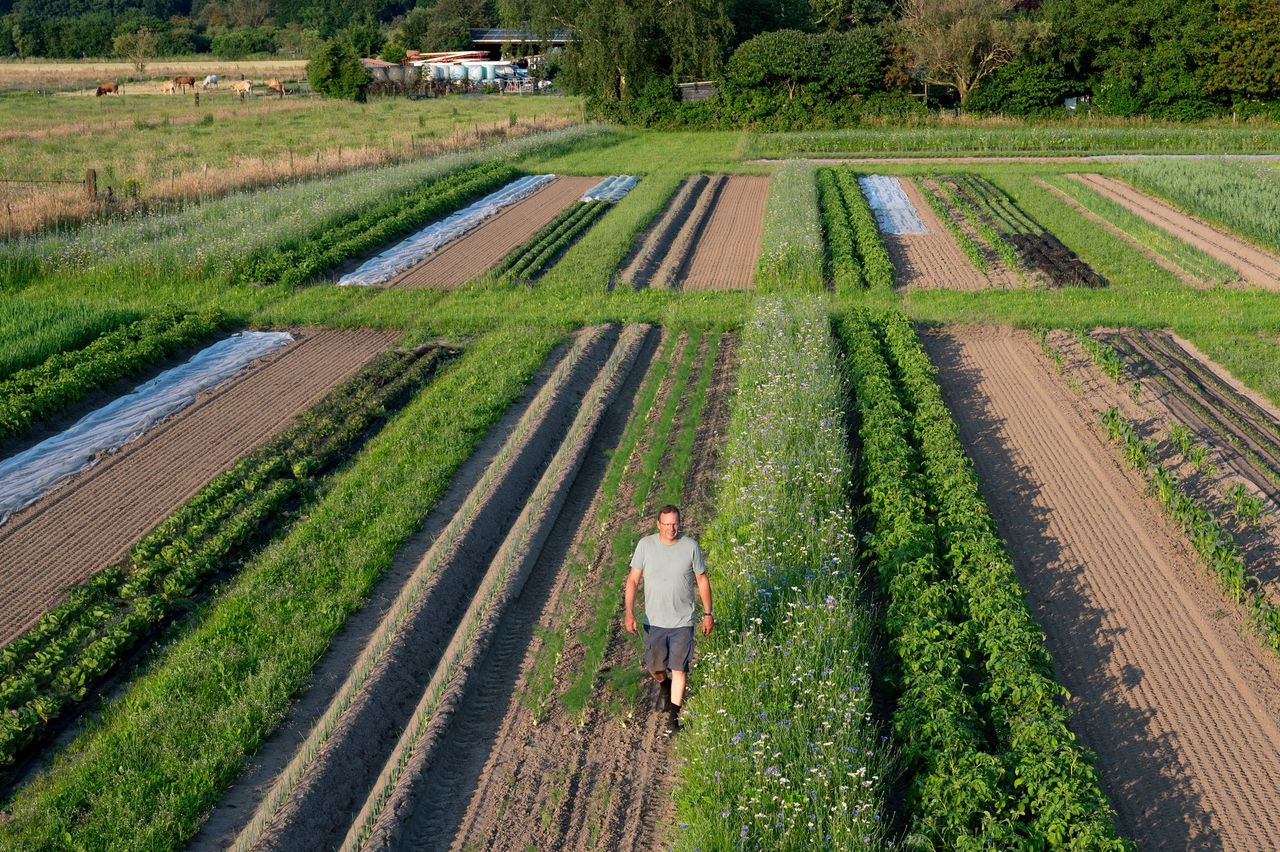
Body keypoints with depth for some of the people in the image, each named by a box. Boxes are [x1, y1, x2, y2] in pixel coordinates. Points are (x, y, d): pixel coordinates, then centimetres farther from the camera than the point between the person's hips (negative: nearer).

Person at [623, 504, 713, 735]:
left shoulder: (691, 547, -9)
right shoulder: (645, 545, -8)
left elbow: (702, 580, 2)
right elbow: (633, 580, -5)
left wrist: (708, 613, 3)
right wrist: (629, 613, -15)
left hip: (682, 621, -1)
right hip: (653, 621, 1)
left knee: (679, 669, 1)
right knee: (654, 667, 12)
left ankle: (673, 714, 17)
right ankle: (665, 686, 47)